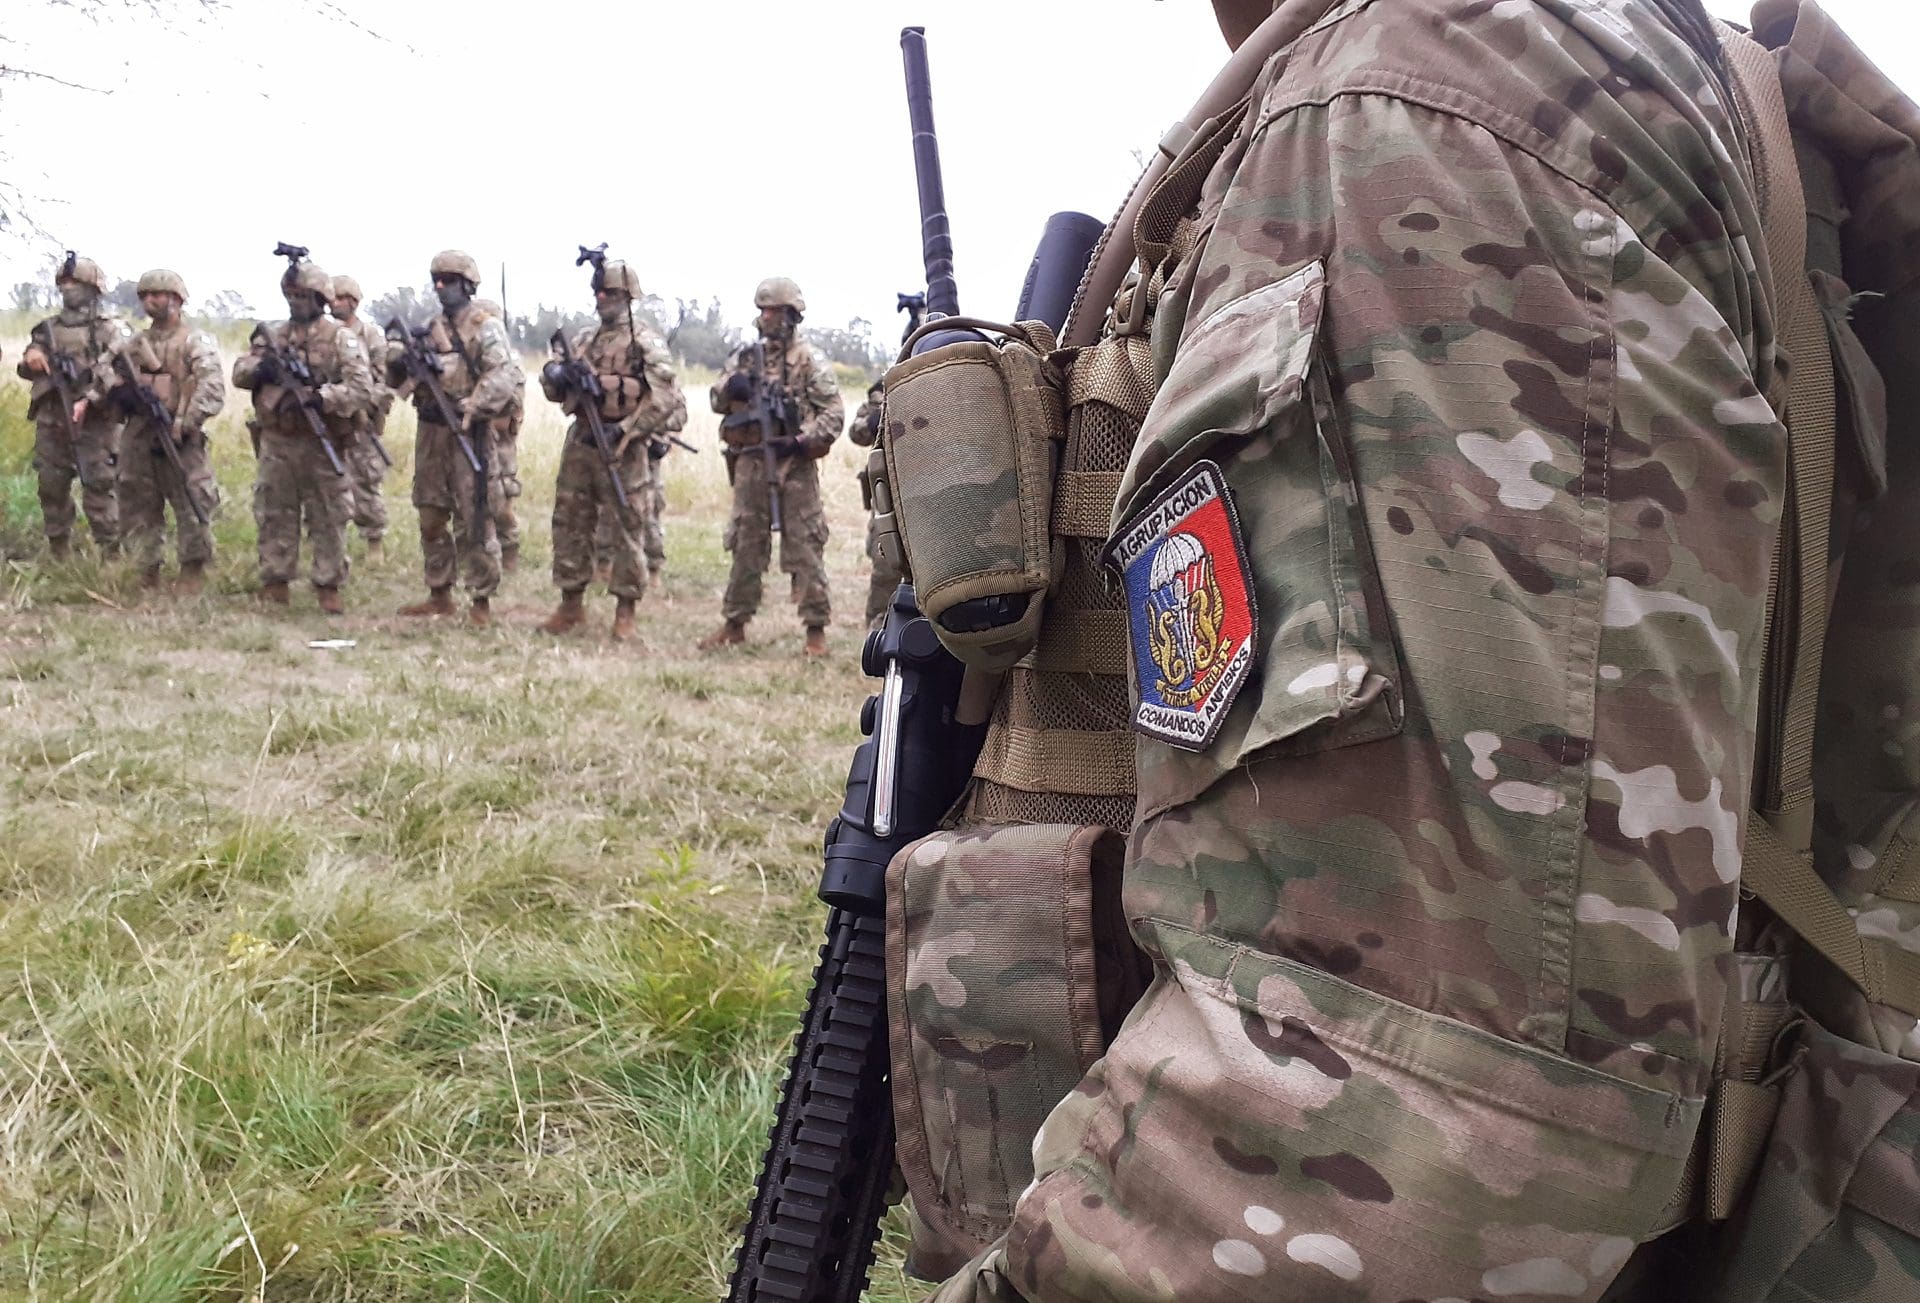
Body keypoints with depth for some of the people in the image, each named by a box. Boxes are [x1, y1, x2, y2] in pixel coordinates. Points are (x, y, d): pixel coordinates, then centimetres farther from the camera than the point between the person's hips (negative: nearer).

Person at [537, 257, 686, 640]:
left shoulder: (646, 344, -5)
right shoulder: (583, 339, 14)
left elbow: (666, 399, -13)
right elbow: (557, 392, 20)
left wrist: (625, 430, -18)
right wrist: (553, 375, -4)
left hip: (623, 451, -6)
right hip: (580, 445, 6)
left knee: (627, 531, 0)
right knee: (569, 524, 9)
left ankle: (625, 611, 8)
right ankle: (571, 604, 20)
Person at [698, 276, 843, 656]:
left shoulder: (810, 360, -2)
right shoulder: (746, 357, 13)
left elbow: (832, 413, -7)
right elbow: (717, 400, 13)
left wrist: (803, 442, -21)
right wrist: (731, 387, -9)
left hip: (794, 465, -5)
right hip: (751, 463, 5)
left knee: (804, 548, -3)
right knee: (745, 546, 12)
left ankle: (816, 628, 3)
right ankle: (734, 624, 21)